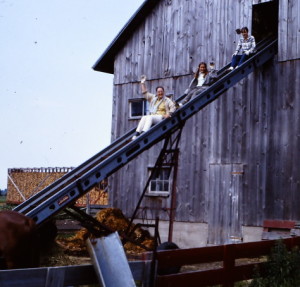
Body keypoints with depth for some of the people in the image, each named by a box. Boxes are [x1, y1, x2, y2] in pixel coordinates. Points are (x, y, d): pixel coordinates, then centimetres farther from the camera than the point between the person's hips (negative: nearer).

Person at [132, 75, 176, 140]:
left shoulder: (167, 100, 9)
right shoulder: (153, 98, 24)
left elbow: (173, 107, -3)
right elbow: (145, 93, 31)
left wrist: (169, 114, -22)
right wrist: (143, 83, 29)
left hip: (161, 117, -5)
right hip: (152, 117, 5)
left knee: (149, 117, -34)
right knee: (144, 117, -28)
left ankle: (143, 133, -52)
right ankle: (137, 133, -42)